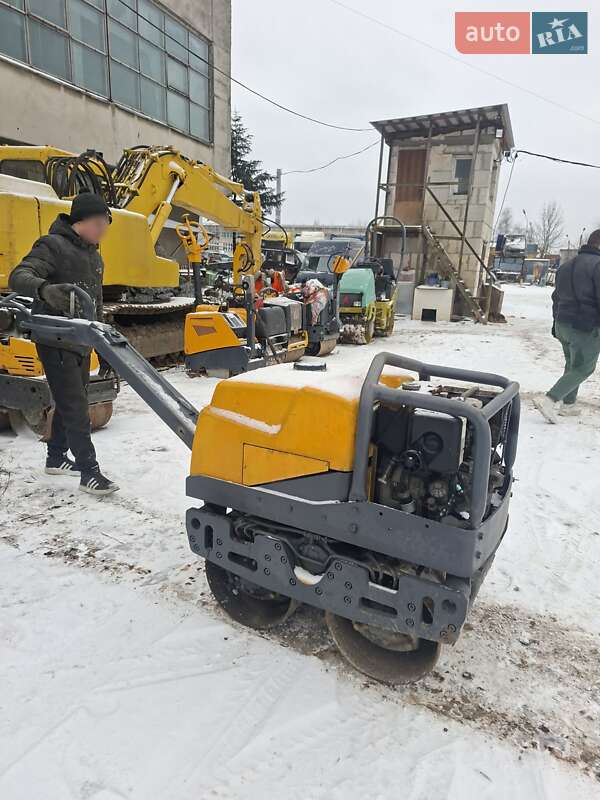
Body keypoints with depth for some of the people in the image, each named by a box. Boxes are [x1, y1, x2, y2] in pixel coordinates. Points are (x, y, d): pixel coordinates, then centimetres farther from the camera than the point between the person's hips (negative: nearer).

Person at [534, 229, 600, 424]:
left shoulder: (565, 266, 15)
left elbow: (556, 296, 20)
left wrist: (557, 322, 26)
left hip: (563, 325, 8)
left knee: (572, 365, 20)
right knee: (583, 369, 0)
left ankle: (567, 404, 23)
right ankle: (549, 400, -11)